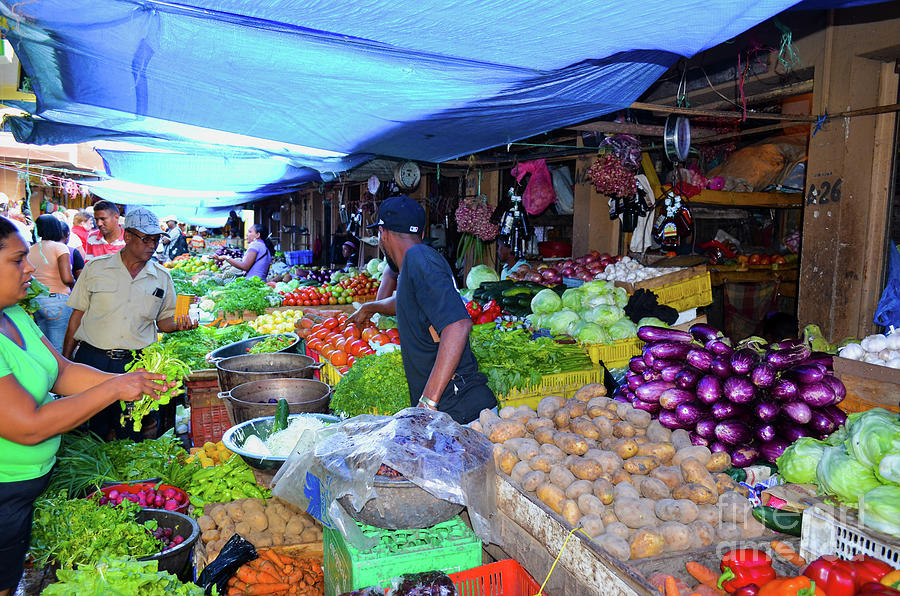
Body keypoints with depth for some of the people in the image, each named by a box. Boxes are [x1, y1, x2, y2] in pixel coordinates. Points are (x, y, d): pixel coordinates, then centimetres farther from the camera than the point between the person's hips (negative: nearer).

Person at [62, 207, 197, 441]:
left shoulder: (162, 277, 7)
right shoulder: (96, 267, 2)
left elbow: (164, 320, 14)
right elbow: (78, 315, 6)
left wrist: (178, 325, -9)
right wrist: (66, 360, 4)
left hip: (137, 363, 1)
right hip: (92, 359, -1)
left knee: (130, 437, 4)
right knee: (93, 432, 6)